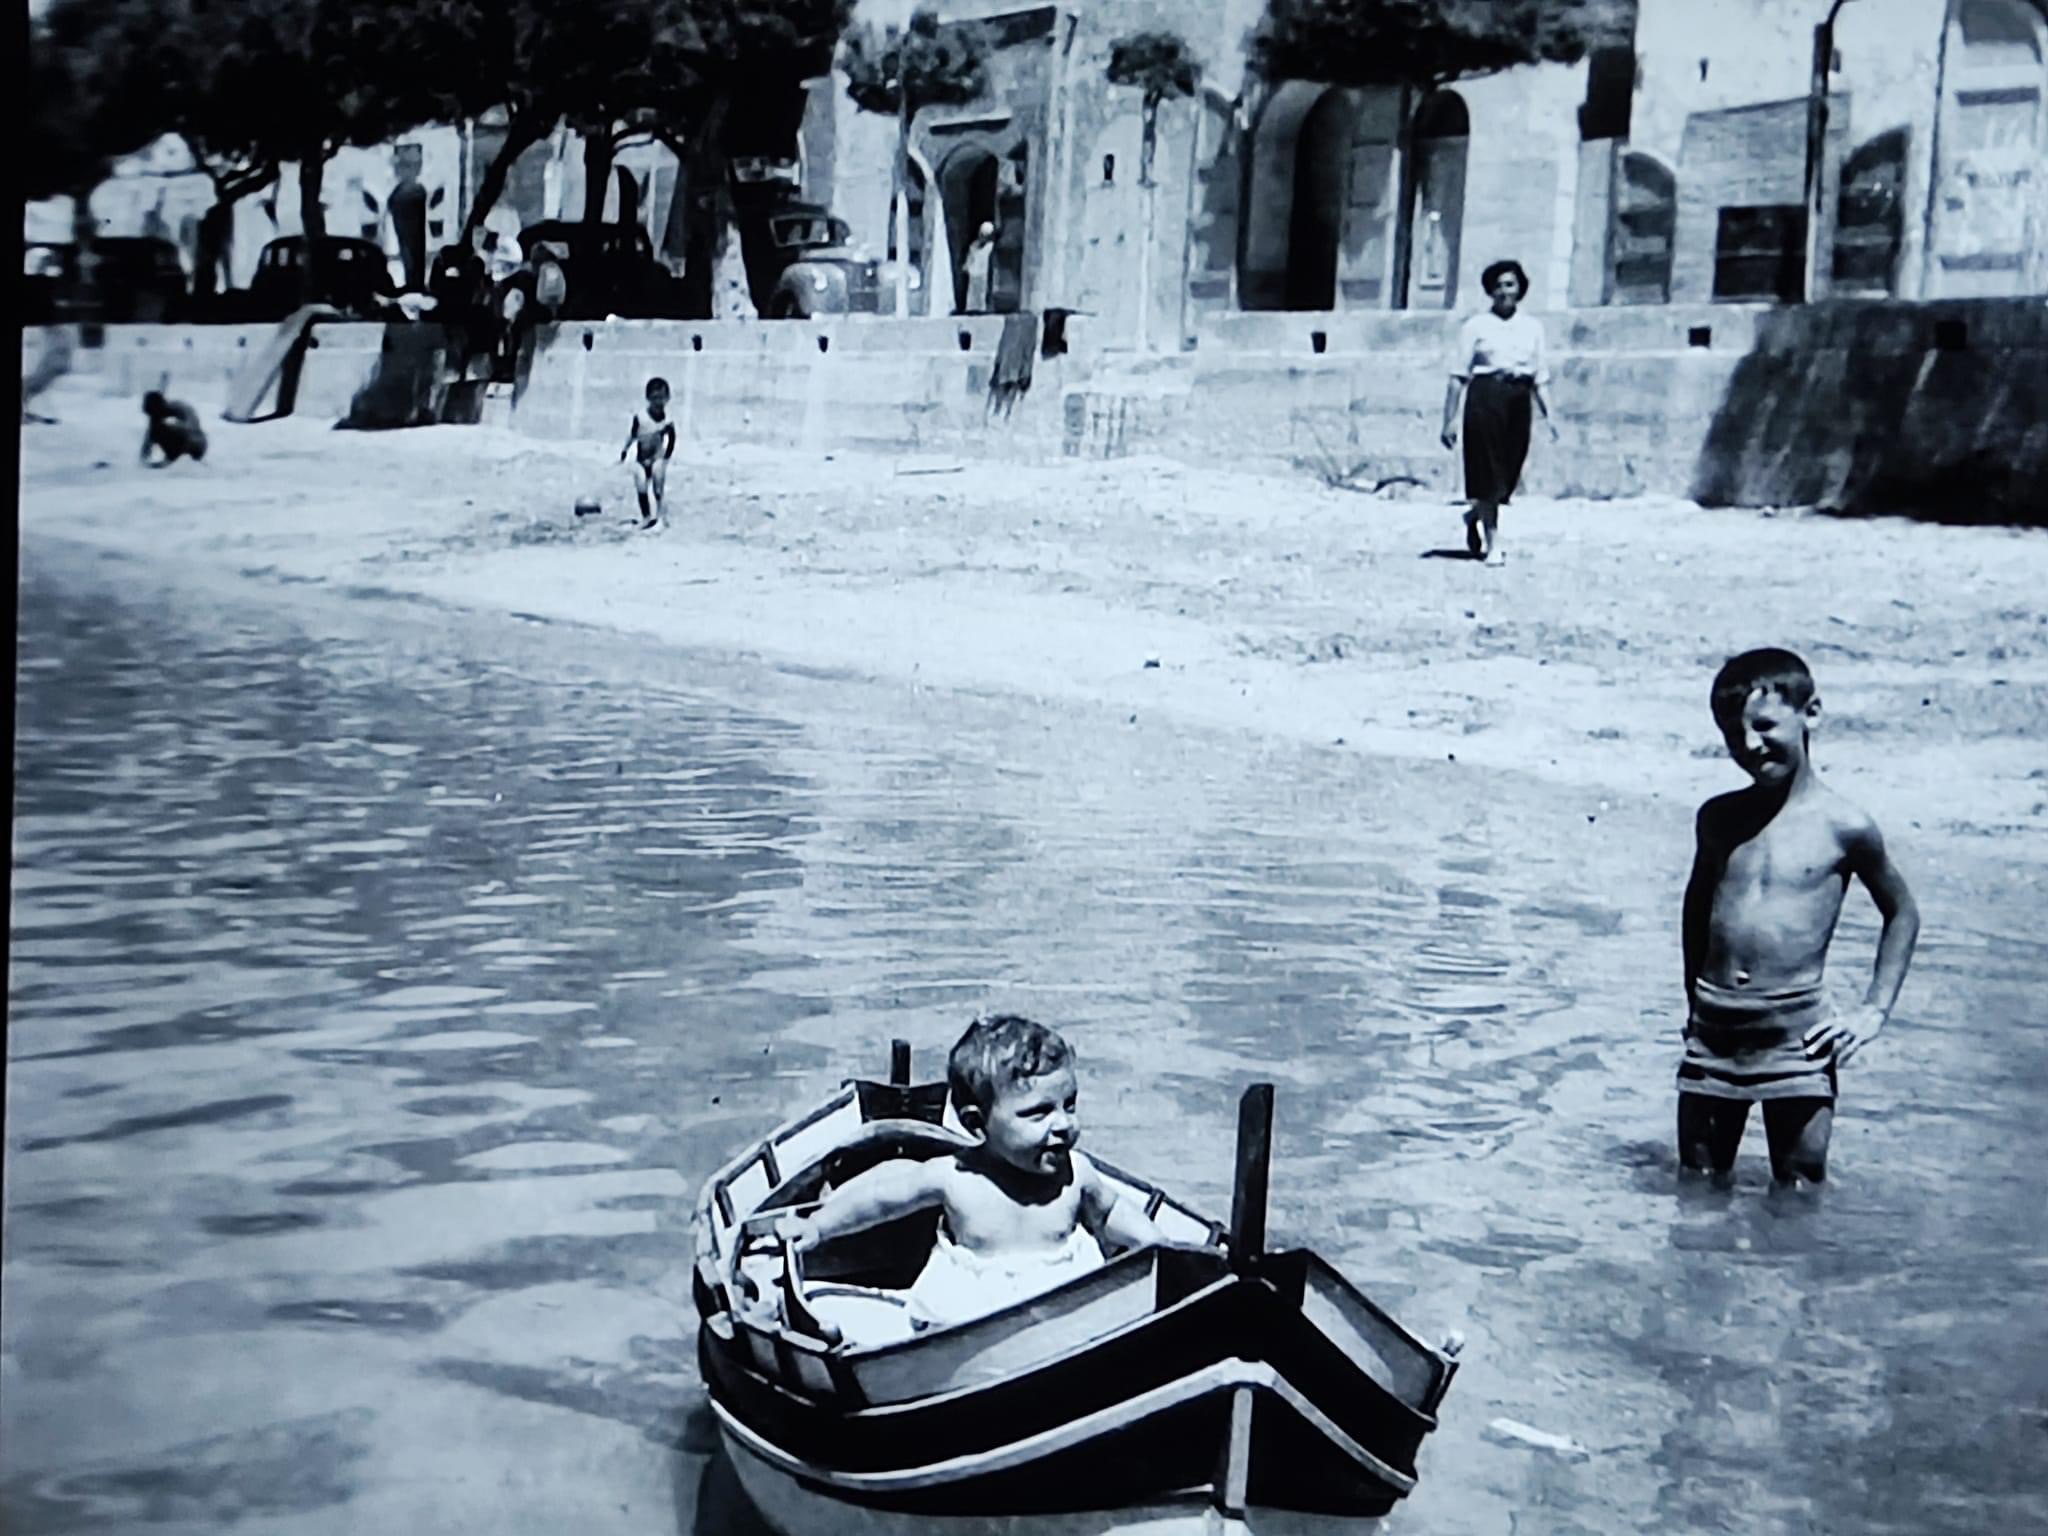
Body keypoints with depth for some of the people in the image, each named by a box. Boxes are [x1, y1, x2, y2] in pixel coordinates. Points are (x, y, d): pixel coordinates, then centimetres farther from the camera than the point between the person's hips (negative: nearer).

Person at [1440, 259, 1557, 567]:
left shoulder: (1532, 327, 13)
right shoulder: (1476, 326, 2)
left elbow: (1539, 376, 15)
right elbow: (1458, 376, 0)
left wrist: (1547, 414, 7)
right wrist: (1450, 418, -5)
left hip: (1519, 400, 4)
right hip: (1485, 396, -4)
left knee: (1508, 472, 6)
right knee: (1488, 471, -3)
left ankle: (1474, 516, 36)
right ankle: (1493, 545, 4)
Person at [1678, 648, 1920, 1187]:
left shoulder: (1845, 827, -5)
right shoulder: (1718, 817, 7)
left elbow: (1902, 914, 9)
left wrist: (1873, 1011, 2)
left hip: (1795, 1037, -4)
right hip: (1712, 1032, 4)